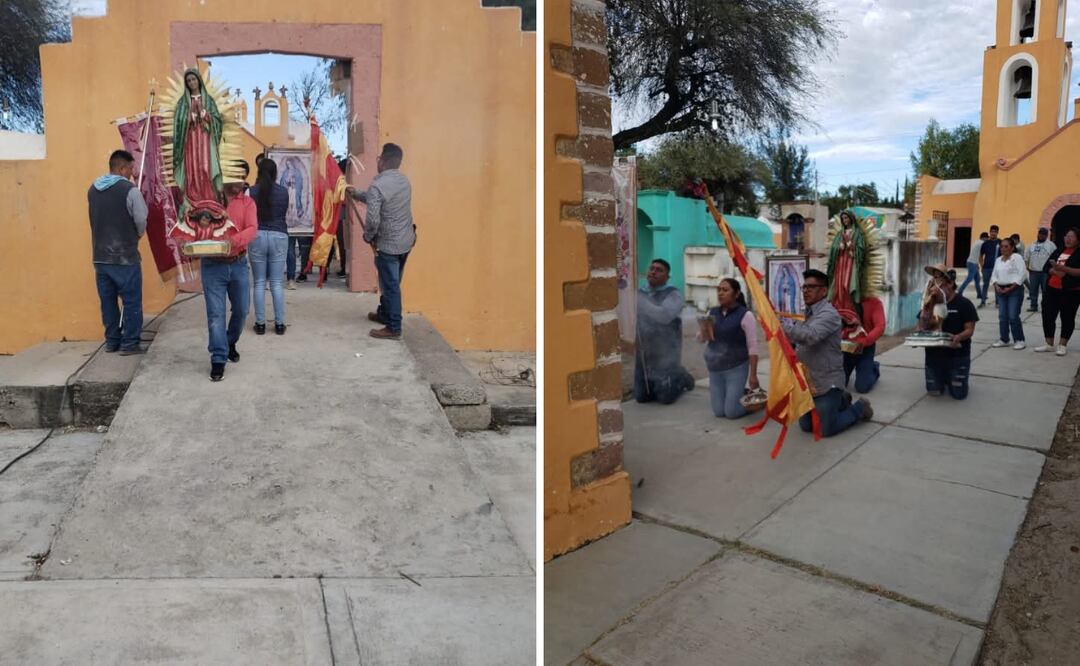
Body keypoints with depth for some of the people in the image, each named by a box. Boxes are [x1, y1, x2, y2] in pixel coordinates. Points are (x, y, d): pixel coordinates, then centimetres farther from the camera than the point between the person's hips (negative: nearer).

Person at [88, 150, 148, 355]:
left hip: (100, 256, 6)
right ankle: (129, 343, 4)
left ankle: (111, 341, 21)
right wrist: (137, 235, 10)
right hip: (125, 257, -6)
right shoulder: (130, 190, -13)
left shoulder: (93, 189, 7)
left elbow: (97, 218, 13)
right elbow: (141, 221, -10)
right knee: (131, 301, 2)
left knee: (108, 301, 13)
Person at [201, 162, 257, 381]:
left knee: (241, 310, 11)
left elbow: (252, 228, -13)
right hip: (212, 264, -2)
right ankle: (218, 359, 3)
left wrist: (235, 240, -32)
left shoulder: (247, 202, 3)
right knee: (215, 313, -3)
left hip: (238, 264, 2)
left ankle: (230, 343, 38)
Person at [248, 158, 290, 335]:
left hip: (257, 237, 0)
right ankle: (279, 324, 5)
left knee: (259, 283, 6)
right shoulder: (283, 192, -1)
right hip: (279, 237, 0)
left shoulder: (252, 191, -3)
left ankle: (260, 324, 8)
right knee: (276, 283, 4)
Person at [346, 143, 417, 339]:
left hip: (388, 244, -8)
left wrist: (368, 237, -6)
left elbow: (373, 220, -25)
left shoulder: (377, 186, -20)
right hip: (406, 241, 8)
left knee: (390, 285, 1)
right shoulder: (404, 181, 7)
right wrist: (356, 194, 31)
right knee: (390, 282, 22)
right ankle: (384, 313, 38)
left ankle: (393, 328, 7)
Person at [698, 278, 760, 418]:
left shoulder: (745, 314, -12)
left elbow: (752, 346, -13)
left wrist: (753, 374, -15)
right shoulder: (713, 313, 3)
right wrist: (704, 328, -14)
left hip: (736, 368, -5)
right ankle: (743, 395, 35)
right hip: (714, 369, 5)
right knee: (719, 412, 8)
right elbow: (701, 339, 9)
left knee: (731, 412, -5)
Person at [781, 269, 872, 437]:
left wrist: (781, 324, -35)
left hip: (826, 382, -8)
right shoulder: (808, 313, 10)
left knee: (826, 429, 1)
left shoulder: (828, 314, -18)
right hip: (808, 382, 8)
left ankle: (860, 408, 23)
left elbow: (810, 336, -35)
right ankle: (841, 401, 34)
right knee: (806, 425, 16)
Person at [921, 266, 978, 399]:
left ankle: (952, 377, 31)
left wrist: (958, 337, -32)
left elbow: (969, 330, -11)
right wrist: (924, 316, -16)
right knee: (934, 391, 5)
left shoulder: (964, 304, -7)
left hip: (957, 355, -3)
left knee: (958, 394, -4)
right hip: (934, 354, 3)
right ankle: (945, 377, 38)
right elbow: (922, 329, 5)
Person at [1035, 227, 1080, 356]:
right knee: (1048, 316, 4)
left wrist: (1062, 268, -23)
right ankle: (1049, 344, 14)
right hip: (1052, 290, 5)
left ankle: (1062, 345, 12)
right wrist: (1056, 272, -14)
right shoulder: (1057, 252, 12)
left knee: (1067, 318, 4)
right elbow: (1047, 268, 6)